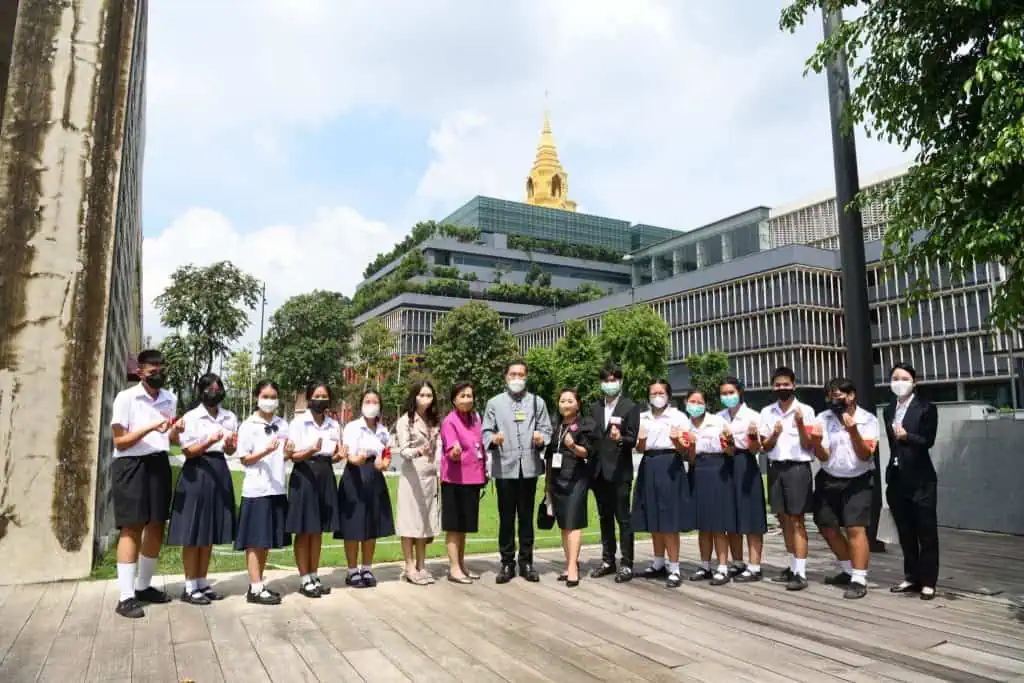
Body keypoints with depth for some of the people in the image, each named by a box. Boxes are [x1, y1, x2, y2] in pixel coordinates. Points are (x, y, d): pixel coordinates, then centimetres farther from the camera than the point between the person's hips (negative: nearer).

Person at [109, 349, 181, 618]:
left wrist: (175, 431, -4)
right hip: (131, 465, -6)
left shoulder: (170, 399, 10)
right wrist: (149, 428, -21)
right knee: (132, 528, -6)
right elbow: (120, 442, -9)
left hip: (159, 464, 6)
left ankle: (143, 586, 25)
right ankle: (125, 597, -1)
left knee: (156, 527, 10)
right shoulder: (126, 398, -6)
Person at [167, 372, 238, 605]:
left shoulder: (230, 417, 8)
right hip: (196, 473, -5)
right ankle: (190, 587, 9)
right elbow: (187, 451, -9)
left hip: (219, 472, 5)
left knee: (211, 532, 10)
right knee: (194, 532, -1)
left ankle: (202, 583, 20)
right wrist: (210, 441, -25)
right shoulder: (191, 417, -5)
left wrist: (229, 444, -12)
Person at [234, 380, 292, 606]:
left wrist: (288, 452, -7)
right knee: (255, 540, -1)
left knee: (267, 539, 11)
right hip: (256, 490, -5)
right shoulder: (248, 426, -5)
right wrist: (266, 451, -22)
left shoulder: (283, 424, 10)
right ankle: (255, 589, 4)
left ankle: (259, 584, 20)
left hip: (277, 488, 5)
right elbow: (244, 459, -6)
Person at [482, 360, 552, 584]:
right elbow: (485, 431, 4)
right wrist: (493, 439, -17)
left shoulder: (537, 402, 12)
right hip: (504, 467, -1)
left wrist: (541, 439, -13)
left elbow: (546, 429, 9)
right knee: (506, 517, 5)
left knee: (527, 516, 8)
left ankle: (526, 562, 18)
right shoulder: (494, 403, 9)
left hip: (529, 466, 1)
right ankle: (507, 563, 15)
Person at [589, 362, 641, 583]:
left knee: (623, 518, 0)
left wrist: (620, 438, -30)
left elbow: (633, 440, -9)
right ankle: (608, 561, 23)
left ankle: (626, 564, 7)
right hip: (599, 471, 5)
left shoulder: (631, 407, -3)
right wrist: (591, 464, 5)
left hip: (619, 471, -5)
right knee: (605, 518, 13)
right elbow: (592, 437, 12)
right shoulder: (595, 408, 13)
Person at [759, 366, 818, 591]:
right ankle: (793, 566, 27)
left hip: (798, 468, -4)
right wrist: (774, 435, -15)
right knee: (784, 520, 13)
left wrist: (800, 424, -20)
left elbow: (808, 446, -6)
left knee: (796, 521, -2)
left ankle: (800, 573, 2)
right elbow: (765, 446, 5)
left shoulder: (805, 410, -5)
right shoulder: (767, 412, 5)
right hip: (776, 468, 4)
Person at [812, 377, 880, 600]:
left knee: (855, 528, -13)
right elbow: (823, 456, -8)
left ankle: (859, 580, -2)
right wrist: (816, 443, -29)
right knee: (827, 527, 12)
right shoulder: (823, 419, -4)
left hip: (858, 481, -4)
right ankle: (848, 571, 32)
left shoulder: (868, 420, -9)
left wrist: (853, 431, -29)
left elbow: (865, 455, -16)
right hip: (829, 481, 4)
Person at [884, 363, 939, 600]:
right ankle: (911, 576, 22)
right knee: (905, 532, 12)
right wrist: (890, 474, 14)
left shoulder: (926, 408, -5)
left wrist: (907, 436, -28)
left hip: (920, 478, -6)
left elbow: (928, 441, -11)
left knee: (926, 531, 2)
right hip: (897, 479, 6)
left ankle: (928, 581, 10)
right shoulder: (889, 410, 12)